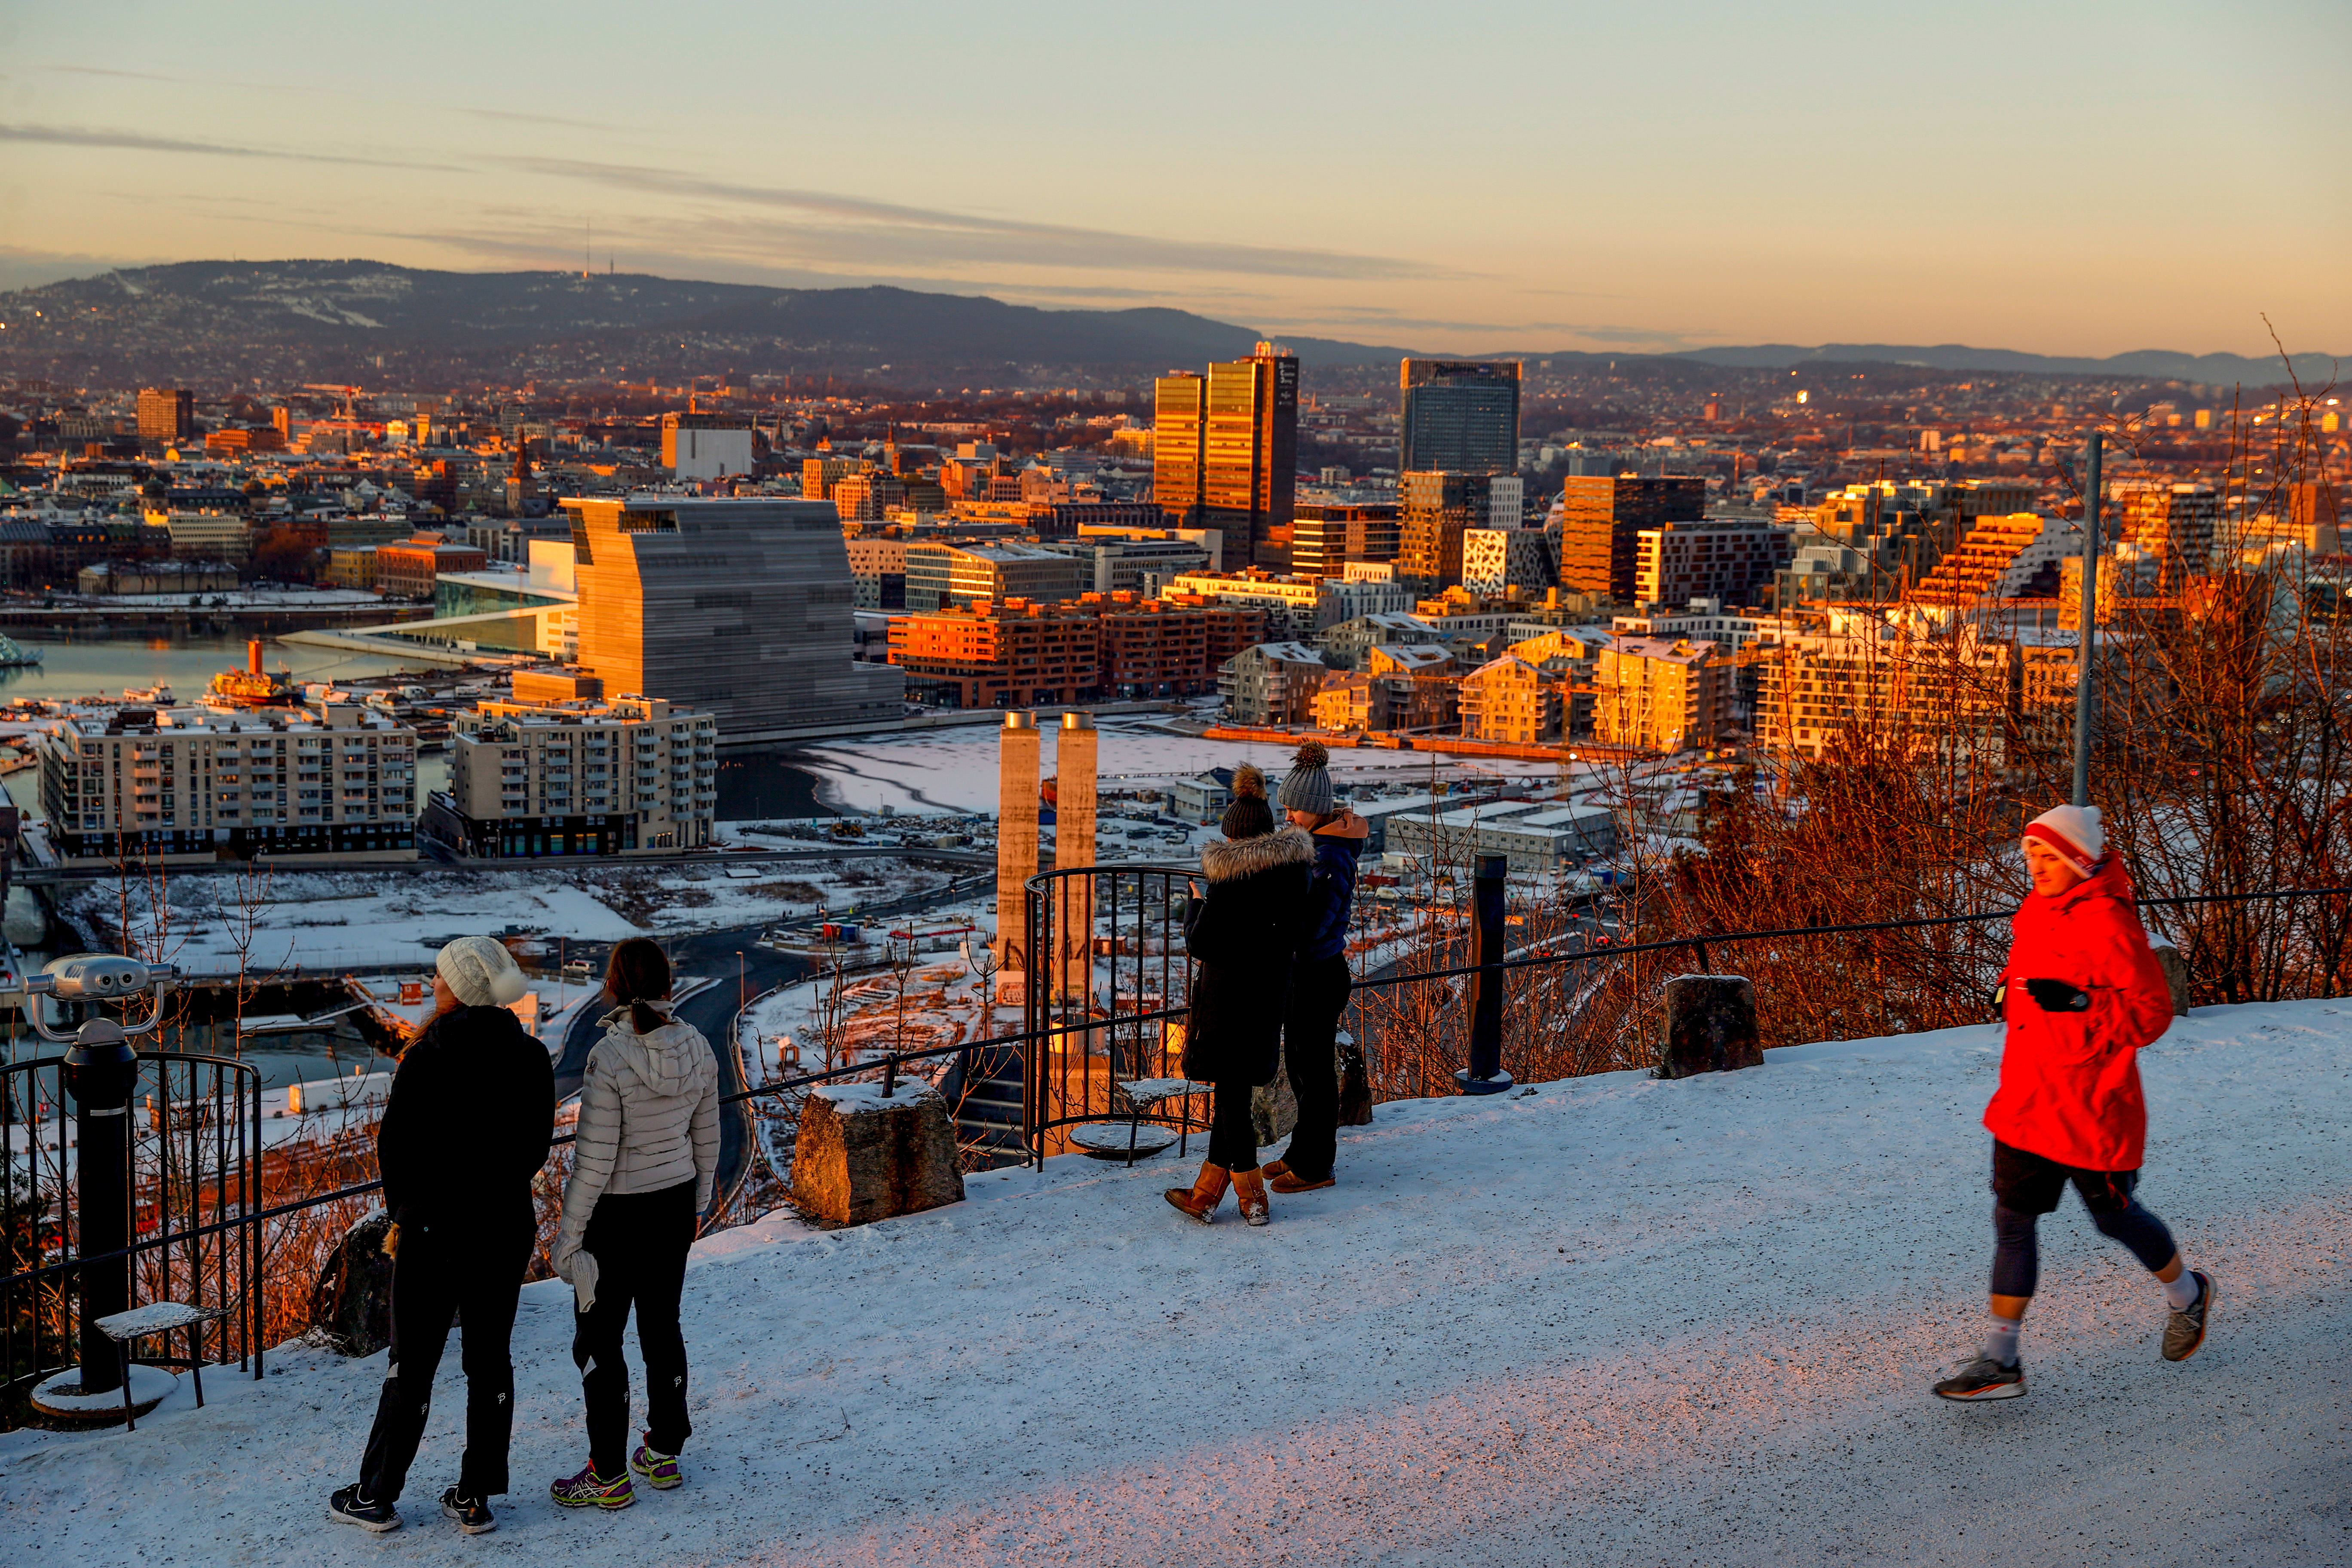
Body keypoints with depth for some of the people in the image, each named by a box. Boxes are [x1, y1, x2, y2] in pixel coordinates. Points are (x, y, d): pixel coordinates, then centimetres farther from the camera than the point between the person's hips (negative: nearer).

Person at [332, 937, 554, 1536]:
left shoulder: (429, 1058, -16)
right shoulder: (531, 1058, 0)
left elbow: (396, 1146, -11)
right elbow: (538, 1144, 6)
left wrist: (404, 1210, 5)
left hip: (436, 1226, -5)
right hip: (509, 1226, 5)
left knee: (412, 1364, 5)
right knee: (490, 1359, 11)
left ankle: (377, 1496, 16)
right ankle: (475, 1498, 16)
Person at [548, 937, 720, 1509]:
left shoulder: (610, 1058, -22)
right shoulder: (697, 1048, -4)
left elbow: (595, 1159, -20)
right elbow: (707, 1139, 6)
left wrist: (570, 1234, -11)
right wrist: (697, 1205, 20)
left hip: (618, 1214, -6)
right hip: (675, 1205, 6)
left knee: (598, 1342, 6)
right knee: (662, 1327, 19)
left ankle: (609, 1477, 12)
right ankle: (664, 1454, 30)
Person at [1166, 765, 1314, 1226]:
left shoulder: (1229, 877, -18)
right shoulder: (1297, 863, 0)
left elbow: (1201, 944, -14)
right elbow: (1298, 931, 9)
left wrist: (1194, 909, 4)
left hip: (1228, 992, -6)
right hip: (1273, 990, 6)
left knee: (1231, 1090, 4)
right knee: (1235, 1087, 14)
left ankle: (1253, 1199, 7)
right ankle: (1207, 1192, 21)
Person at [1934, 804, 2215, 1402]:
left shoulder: (2109, 921, -19)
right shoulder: (2036, 913, 6)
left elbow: (2152, 1011, -19)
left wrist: (2077, 1001, -29)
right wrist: (2013, 991, 10)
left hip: (2091, 1106, -7)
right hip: (2027, 1101, 7)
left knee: (2113, 1214, 12)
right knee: (2012, 1220, 4)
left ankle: (2187, 1295, 42)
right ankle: (2000, 1362, 8)